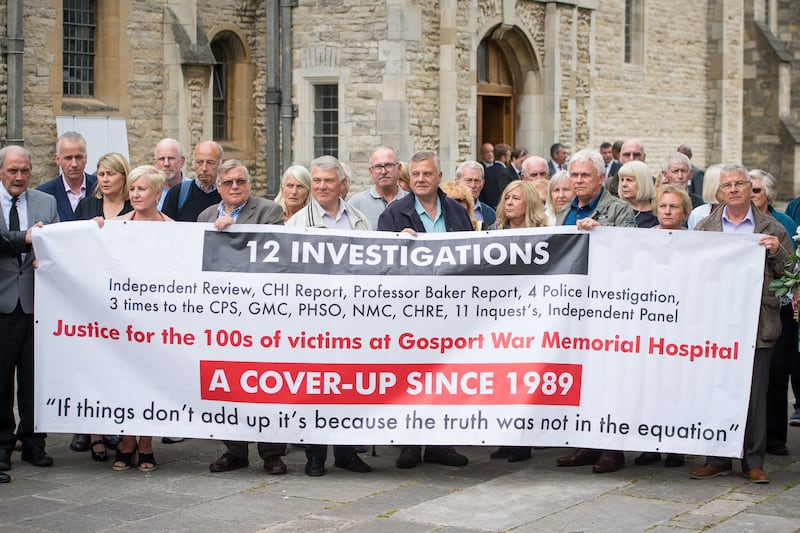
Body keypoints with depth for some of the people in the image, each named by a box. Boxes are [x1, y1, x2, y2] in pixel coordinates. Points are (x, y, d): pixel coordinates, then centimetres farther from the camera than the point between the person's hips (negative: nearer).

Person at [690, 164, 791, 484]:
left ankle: (753, 462, 11)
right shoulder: (705, 227, 11)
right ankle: (718, 459, 14)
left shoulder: (772, 229, 8)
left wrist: (776, 251, -10)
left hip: (757, 324, -1)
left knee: (755, 394, 2)